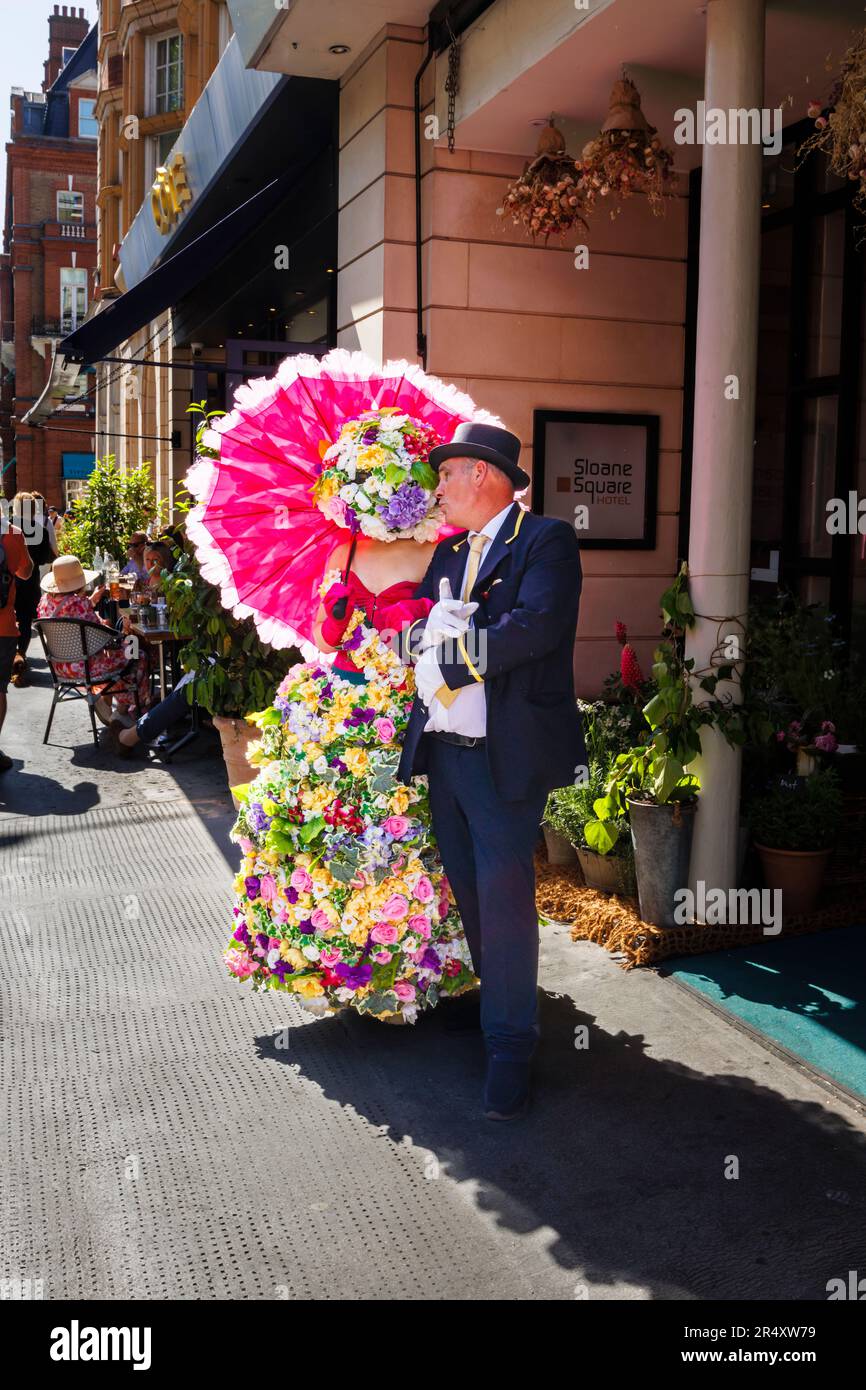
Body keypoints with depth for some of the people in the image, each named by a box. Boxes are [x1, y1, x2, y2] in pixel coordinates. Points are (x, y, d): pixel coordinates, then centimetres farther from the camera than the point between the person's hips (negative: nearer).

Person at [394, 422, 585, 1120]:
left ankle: (511, 1044, 8)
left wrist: (451, 654, -17)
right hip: (442, 748, 8)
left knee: (504, 895, -5)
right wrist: (421, 634, -7)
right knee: (467, 889, 17)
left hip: (507, 754, -7)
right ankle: (497, 996, 37)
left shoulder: (545, 540, -7)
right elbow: (417, 625, 14)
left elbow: (537, 625, -21)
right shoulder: (448, 552, 18)